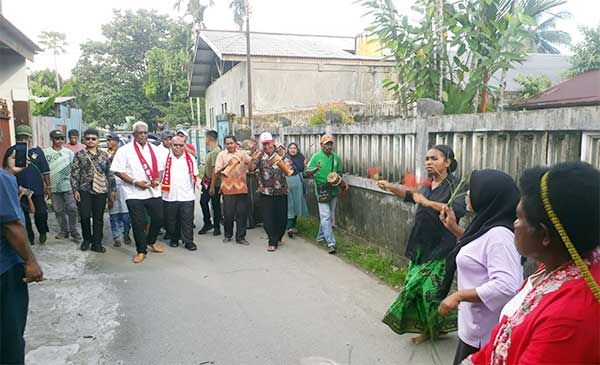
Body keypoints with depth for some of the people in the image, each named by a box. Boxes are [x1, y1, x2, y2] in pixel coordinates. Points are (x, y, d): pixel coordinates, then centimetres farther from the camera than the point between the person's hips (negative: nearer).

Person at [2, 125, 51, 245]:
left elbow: (45, 171, 2)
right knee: (23, 215, 9)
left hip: (37, 189, -1)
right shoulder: (11, 151, 2)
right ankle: (29, 237, 24)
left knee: (41, 213, 2)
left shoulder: (37, 151, -1)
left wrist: (48, 186, 1)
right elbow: (5, 169, 9)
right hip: (19, 190, 1)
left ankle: (43, 232, 28)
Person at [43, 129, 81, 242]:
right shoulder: (45, 153, 1)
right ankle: (64, 230, 23)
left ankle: (74, 232, 5)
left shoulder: (69, 152, 4)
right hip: (54, 187, 1)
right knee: (59, 211, 10)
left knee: (72, 209, -4)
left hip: (68, 186, -1)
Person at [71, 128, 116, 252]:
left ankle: (96, 243, 15)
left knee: (98, 218, 5)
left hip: (101, 191, 2)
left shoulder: (104, 155, 9)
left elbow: (110, 174, 11)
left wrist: (113, 189, 7)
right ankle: (87, 239, 21)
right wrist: (75, 190, -5)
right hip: (85, 190, -1)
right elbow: (74, 174, 1)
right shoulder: (79, 155, 3)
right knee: (85, 216, -3)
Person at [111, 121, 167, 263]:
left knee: (158, 219, 12)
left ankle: (151, 241, 38)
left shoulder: (154, 150, 9)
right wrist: (135, 182, -16)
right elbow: (118, 171, -7)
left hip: (154, 192, 4)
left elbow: (161, 168, 16)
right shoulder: (125, 150, -4)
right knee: (138, 223, -1)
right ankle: (141, 251, 15)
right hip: (134, 194, -4)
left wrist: (158, 179, -6)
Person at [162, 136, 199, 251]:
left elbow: (194, 175, 12)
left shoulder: (190, 158, 6)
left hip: (187, 196, 0)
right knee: (171, 220, 11)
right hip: (170, 196, 0)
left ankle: (188, 241, 9)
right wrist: (163, 187, -1)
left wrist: (193, 188, 6)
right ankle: (174, 238, 28)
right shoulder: (166, 158, 1)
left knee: (188, 220, 0)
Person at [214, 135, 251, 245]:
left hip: (241, 188, 1)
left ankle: (240, 236, 12)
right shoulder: (221, 155, 4)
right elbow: (216, 172, -3)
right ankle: (227, 235, 23)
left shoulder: (242, 154, 10)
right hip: (228, 189, -1)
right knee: (228, 214, 4)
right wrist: (226, 165, -18)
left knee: (242, 213, 2)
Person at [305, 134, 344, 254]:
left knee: (329, 216, 15)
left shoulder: (336, 157, 6)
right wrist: (316, 169, -30)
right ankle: (331, 243, -11)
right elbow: (307, 173, -11)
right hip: (322, 189, -5)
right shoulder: (316, 157, -7)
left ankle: (321, 236, 32)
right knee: (325, 216, -9)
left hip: (333, 189, 5)